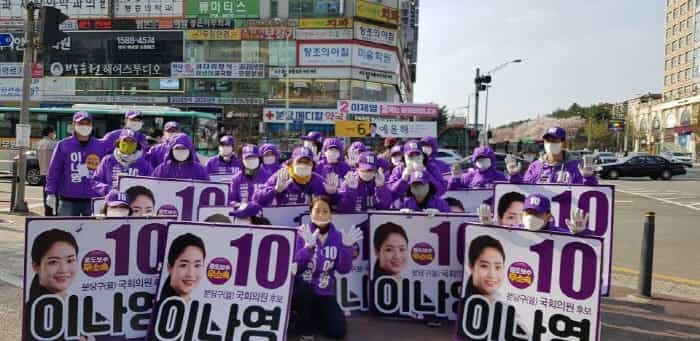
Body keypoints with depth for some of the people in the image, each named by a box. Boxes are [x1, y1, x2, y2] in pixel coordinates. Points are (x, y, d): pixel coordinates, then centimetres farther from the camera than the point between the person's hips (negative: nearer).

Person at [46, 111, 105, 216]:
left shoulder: (100, 146, 5)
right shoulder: (63, 145, 0)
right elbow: (53, 170, 0)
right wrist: (50, 193, -4)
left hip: (93, 200, 1)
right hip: (68, 200, -1)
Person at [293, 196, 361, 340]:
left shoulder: (337, 236, 0)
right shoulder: (301, 233, -8)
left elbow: (343, 269, -6)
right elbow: (293, 265, -17)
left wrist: (348, 247, -20)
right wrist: (309, 247, -32)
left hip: (325, 292, 3)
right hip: (302, 289, -3)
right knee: (305, 288, -37)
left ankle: (312, 316, 23)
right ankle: (305, 327, -8)